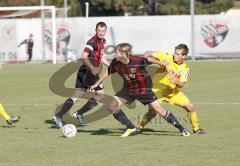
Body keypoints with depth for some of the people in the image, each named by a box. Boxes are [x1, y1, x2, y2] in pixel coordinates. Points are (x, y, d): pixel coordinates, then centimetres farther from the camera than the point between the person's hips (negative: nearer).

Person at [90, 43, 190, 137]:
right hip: (128, 90, 5)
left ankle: (181, 129, 9)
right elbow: (108, 72, 4)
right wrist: (97, 84, 13)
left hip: (144, 90, -5)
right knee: (111, 106, -10)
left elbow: (150, 60, -14)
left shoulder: (137, 61, -30)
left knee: (160, 111, -6)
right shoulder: (115, 63, -15)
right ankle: (131, 128, 4)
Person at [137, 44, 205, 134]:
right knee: (152, 112, -20)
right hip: (158, 89, -3)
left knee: (190, 107, -3)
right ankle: (140, 127, 6)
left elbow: (181, 85, -13)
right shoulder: (167, 57, -12)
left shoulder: (185, 68, -4)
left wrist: (176, 81, -35)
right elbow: (149, 53, -12)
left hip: (173, 92, 3)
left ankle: (196, 128, 18)